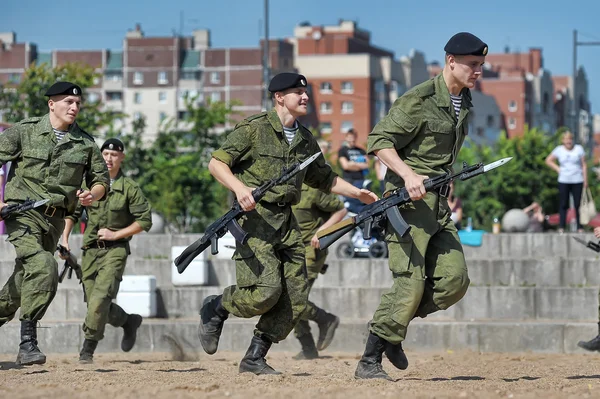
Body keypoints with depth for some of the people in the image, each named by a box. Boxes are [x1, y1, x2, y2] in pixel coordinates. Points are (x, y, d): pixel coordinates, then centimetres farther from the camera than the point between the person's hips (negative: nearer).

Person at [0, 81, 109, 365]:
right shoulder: (24, 131, -1)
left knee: (26, 279, 9)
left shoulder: (85, 143, 8)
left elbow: (101, 179, 16)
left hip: (55, 220, 5)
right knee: (43, 267, -26)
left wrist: (93, 194, -8)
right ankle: (27, 342, -25)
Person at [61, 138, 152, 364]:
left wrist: (115, 234, -9)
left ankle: (88, 349, -15)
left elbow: (145, 221, -2)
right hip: (90, 250, 4)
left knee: (101, 296, -22)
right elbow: (72, 212, 13)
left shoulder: (129, 188, -1)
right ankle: (129, 321, 31)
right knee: (95, 304, 3)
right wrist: (64, 239, 1)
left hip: (115, 250, -4)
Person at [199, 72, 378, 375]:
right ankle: (215, 309, 9)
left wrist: (356, 193, 16)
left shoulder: (306, 140, 16)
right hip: (253, 216, -7)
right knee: (266, 291, -19)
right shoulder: (254, 129, -4)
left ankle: (254, 358, 7)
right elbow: (216, 162, -9)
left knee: (295, 299, -2)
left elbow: (324, 178, 29)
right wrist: (239, 188, -26)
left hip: (286, 221, 7)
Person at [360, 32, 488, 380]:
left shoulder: (465, 103, 13)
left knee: (454, 280, -3)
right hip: (409, 200, -8)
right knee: (410, 284, -14)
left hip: (440, 205, 8)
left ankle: (392, 329, 16)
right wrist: (408, 175, -25)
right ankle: (369, 361, -7)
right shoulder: (419, 100, -13)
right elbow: (378, 140, -14)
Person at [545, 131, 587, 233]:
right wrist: (557, 169, 2)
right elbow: (548, 160, 15)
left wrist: (585, 180, -1)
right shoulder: (559, 150, 5)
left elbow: (584, 165, 4)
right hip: (563, 181, 1)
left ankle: (580, 227, 4)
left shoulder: (579, 149, 4)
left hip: (577, 181, -1)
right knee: (563, 205, 0)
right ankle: (561, 227, 4)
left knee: (578, 205, -1)